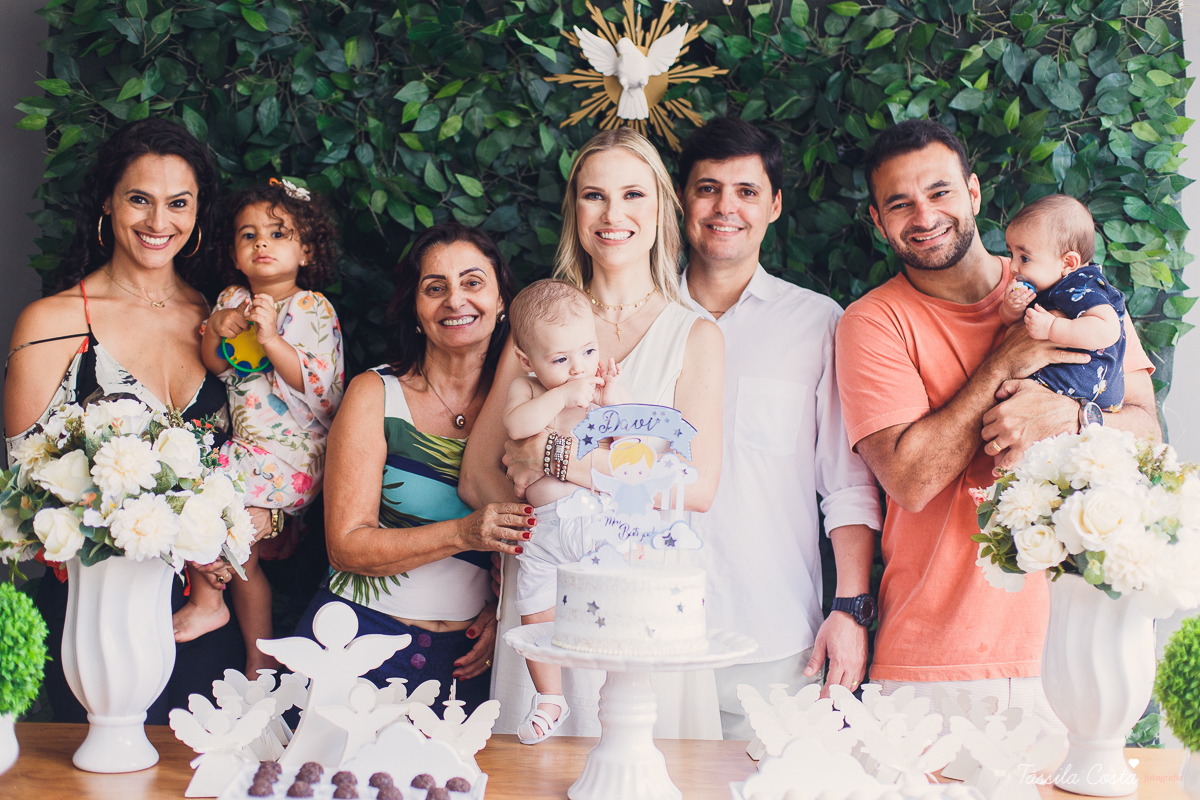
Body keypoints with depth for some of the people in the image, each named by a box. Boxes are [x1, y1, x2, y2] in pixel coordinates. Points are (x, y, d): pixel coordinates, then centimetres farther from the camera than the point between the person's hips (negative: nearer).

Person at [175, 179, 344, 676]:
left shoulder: (312, 309, -9)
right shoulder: (232, 299, 8)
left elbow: (317, 383, -17)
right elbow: (210, 364, 8)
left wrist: (271, 338, -26)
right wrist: (218, 331, -12)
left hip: (290, 451, -7)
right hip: (248, 444, 7)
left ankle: (205, 601, 2)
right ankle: (259, 662, 22)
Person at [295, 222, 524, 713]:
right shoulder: (375, 394, -3)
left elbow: (535, 540, 13)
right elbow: (346, 546, -10)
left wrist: (504, 615, -5)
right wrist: (463, 533, -22)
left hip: (466, 653, 2)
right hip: (363, 636, -2)